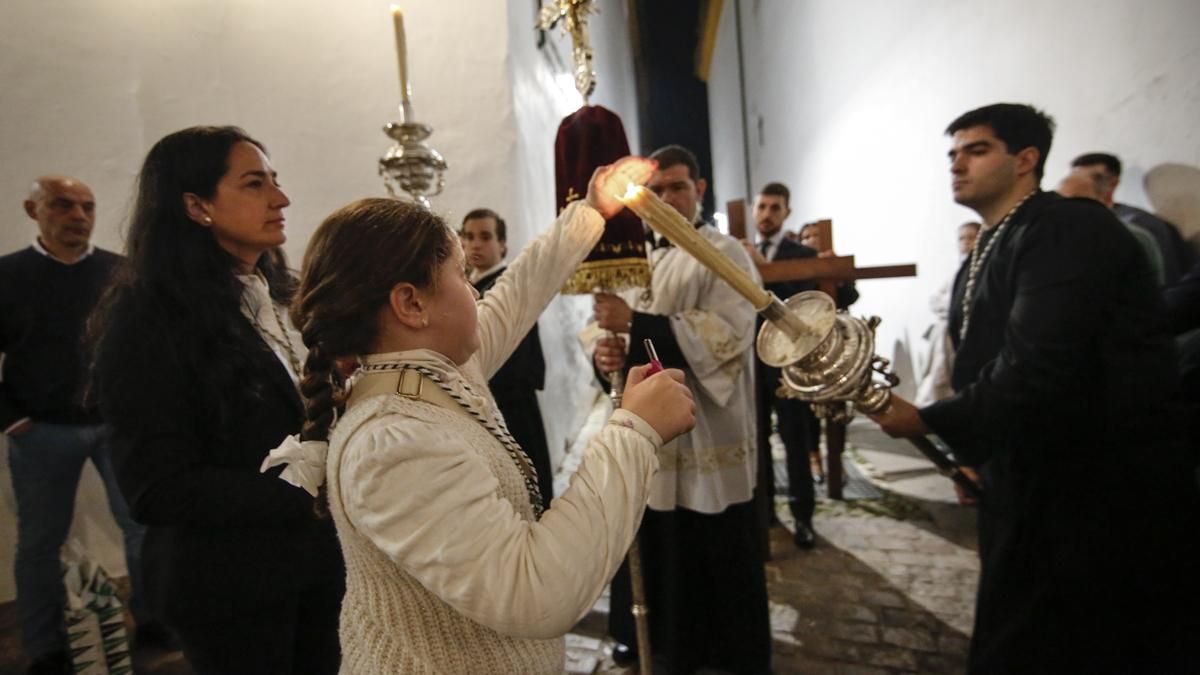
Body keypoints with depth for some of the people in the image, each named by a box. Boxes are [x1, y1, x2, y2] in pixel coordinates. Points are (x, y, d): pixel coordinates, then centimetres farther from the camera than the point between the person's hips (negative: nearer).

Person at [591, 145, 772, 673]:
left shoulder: (725, 254, -6)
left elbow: (726, 336, -20)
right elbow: (613, 332, 15)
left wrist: (634, 322, -27)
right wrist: (603, 353, -10)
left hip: (707, 437, -5)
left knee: (715, 564, 7)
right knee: (652, 556, 15)